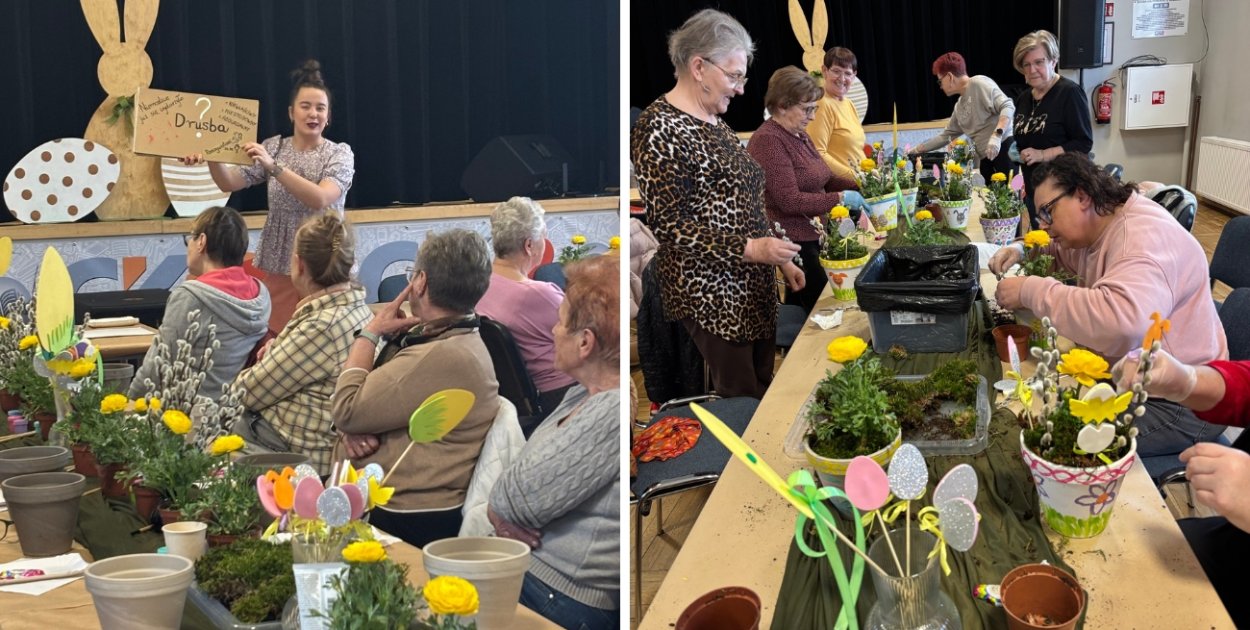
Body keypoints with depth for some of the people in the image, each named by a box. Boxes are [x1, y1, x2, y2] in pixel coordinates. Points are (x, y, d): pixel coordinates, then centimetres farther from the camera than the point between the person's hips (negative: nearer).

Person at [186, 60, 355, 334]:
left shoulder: (339, 154, -3)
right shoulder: (273, 147, 7)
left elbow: (320, 199, -20)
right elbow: (229, 183, 0)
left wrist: (273, 166, -27)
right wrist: (212, 158, -20)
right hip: (279, 265, 3)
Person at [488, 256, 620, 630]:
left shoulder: (613, 413, -21)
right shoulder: (581, 395, 10)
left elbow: (521, 500, -20)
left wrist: (500, 508, 2)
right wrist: (506, 515, -7)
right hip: (515, 575, 9)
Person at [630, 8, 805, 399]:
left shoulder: (713, 123, 12)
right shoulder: (660, 130, -16)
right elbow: (668, 223, -20)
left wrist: (780, 259, 16)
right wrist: (749, 249, -24)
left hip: (752, 285, 9)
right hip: (711, 293, -9)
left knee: (763, 386, 14)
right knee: (743, 400, -2)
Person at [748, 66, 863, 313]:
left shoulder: (799, 134, 13)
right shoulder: (769, 141, -17)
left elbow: (821, 178, 19)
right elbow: (790, 200, -22)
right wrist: (841, 198, -19)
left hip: (811, 237, 9)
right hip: (793, 243, -9)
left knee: (798, 307, 14)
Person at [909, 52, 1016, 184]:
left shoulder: (979, 83, -3)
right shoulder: (959, 106, 22)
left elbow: (1007, 106, -14)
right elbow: (946, 136, 32)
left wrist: (996, 135, -26)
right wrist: (916, 150, 32)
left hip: (1004, 147, -8)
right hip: (986, 158, 8)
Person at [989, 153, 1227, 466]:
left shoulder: (1143, 238, -26)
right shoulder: (1097, 228, 5)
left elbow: (1121, 322, -47)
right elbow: (1061, 246, 32)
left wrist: (1031, 290, -35)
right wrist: (1023, 250, 8)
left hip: (1177, 405, -10)